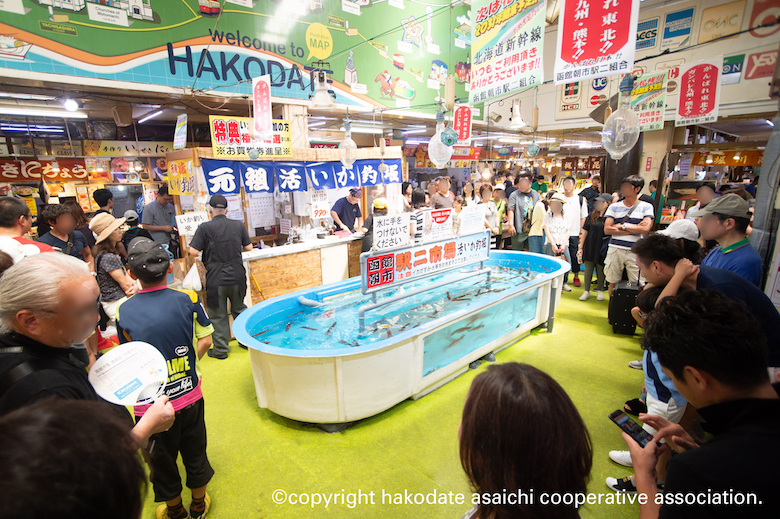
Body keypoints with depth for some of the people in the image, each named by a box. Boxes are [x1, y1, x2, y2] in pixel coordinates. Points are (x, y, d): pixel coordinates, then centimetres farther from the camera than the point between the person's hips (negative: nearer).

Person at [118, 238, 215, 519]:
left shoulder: (123, 311, -12)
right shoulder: (187, 299, -14)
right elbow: (204, 341, -6)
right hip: (189, 394, 1)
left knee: (162, 457, 22)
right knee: (194, 450, 21)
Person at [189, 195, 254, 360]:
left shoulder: (205, 228, -10)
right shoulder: (238, 225, 0)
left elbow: (193, 252, -12)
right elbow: (248, 247, 8)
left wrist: (208, 248, 8)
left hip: (216, 279, -3)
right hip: (237, 276, 3)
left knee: (218, 315, 9)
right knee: (240, 309, 20)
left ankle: (221, 350, 18)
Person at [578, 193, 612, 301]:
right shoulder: (591, 216, 3)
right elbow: (585, 232, 7)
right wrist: (580, 247, 5)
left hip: (602, 249, -2)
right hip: (589, 247, 2)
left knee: (601, 270, 9)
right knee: (588, 269, 5)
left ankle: (600, 291, 24)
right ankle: (586, 291, 14)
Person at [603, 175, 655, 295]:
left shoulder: (646, 207, 5)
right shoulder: (614, 207, 8)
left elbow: (645, 229, -9)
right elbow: (607, 229, -4)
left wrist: (622, 227, -5)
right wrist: (634, 230, -6)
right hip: (615, 249, 1)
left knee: (636, 285, -1)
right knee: (613, 283, 6)